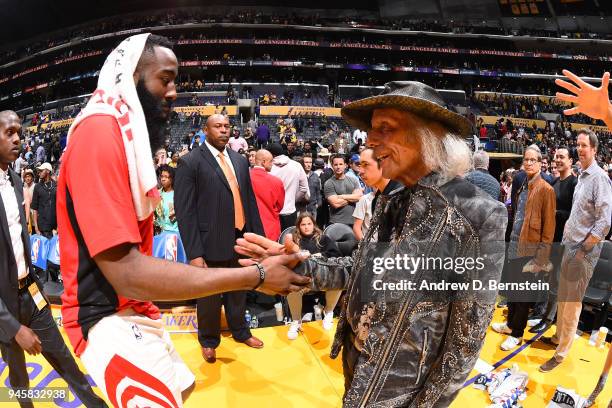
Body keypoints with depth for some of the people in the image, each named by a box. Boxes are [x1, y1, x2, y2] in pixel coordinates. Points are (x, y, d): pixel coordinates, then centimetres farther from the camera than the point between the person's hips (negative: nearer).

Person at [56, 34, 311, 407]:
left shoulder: (127, 136, 9)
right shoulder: (100, 131, -22)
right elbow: (128, 274, -29)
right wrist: (256, 275, -27)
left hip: (136, 311, 10)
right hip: (111, 320, -10)